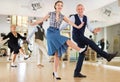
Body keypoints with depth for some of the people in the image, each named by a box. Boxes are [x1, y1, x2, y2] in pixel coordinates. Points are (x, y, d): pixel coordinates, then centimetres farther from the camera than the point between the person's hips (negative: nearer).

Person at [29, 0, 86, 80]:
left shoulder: (62, 16, 11)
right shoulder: (51, 14, 5)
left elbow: (69, 22, -1)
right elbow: (42, 20, 9)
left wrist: (77, 26, -15)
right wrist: (33, 23, 7)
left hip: (57, 33, 4)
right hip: (50, 32, -4)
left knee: (57, 54, -1)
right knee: (67, 41, -26)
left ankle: (55, 72, 4)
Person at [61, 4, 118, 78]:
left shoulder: (86, 18, 7)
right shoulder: (73, 17, -9)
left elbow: (89, 27, -3)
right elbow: (65, 25, -8)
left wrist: (93, 30, -25)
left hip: (82, 37, 7)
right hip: (76, 36, -7)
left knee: (82, 53, 1)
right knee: (91, 43, -23)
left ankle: (77, 72, 5)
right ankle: (107, 56, -19)